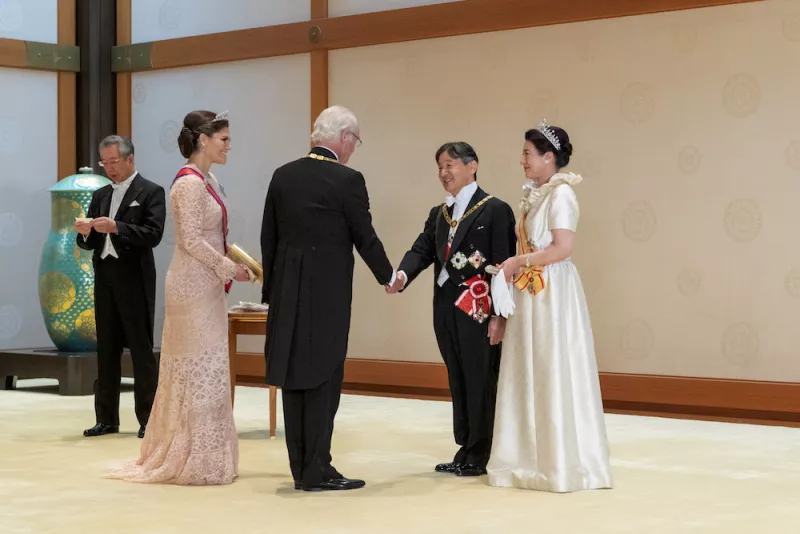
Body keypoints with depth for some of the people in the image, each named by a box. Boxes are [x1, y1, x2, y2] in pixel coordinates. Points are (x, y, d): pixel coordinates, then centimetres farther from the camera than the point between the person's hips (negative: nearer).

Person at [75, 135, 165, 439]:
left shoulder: (150, 192, -2)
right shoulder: (101, 196, 16)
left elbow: (153, 234, -14)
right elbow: (89, 242, 15)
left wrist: (116, 227, -23)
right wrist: (85, 233, -7)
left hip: (135, 280, -6)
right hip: (105, 278, 6)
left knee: (141, 349, -3)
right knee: (106, 350, 8)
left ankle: (148, 419, 1)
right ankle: (107, 418, 13)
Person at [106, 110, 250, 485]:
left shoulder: (206, 181, 13)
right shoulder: (190, 182, -16)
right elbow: (192, 240, -21)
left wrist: (238, 260, 7)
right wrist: (228, 268, -15)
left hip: (204, 285, 10)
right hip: (194, 285, -10)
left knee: (192, 369, 13)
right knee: (199, 368, -4)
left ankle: (177, 455, 21)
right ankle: (197, 462, 4)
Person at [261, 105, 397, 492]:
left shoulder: (283, 175, 6)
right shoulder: (347, 180, -11)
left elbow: (269, 238, 10)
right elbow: (365, 238, -6)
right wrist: (389, 277, 11)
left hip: (287, 293, 6)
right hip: (327, 294, -6)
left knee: (294, 380, 10)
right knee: (323, 381, 0)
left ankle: (301, 469, 16)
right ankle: (317, 472, 2)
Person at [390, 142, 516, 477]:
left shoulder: (495, 210, -5)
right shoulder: (438, 214, 16)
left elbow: (504, 265, -10)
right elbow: (422, 249, 5)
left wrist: (500, 315, -15)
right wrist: (402, 275, -17)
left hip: (479, 311, -7)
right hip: (446, 311, 7)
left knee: (481, 383, 0)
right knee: (458, 383, 12)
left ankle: (480, 456, 8)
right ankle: (465, 450, 20)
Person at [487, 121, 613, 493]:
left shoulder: (561, 193, -11)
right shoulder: (535, 195, 15)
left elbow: (562, 248, -19)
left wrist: (518, 262, -13)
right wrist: (513, 267, 3)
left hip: (552, 294, -9)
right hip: (529, 294, 9)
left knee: (554, 375, -3)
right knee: (528, 376, 9)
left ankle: (563, 463, 5)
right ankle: (534, 459, 16)